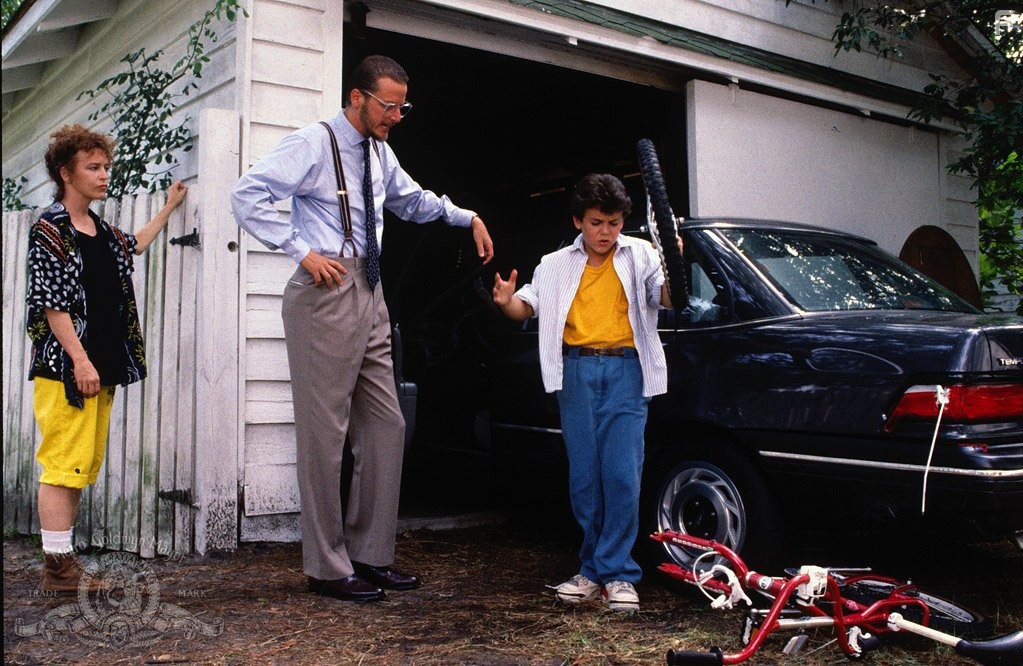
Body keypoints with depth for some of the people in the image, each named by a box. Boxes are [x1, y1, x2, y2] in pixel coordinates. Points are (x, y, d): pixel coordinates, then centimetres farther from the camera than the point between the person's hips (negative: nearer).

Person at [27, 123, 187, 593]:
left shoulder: (102, 232, 17)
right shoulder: (51, 229, -6)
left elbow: (134, 245, 40)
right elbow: (51, 303, -12)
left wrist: (170, 207, 45)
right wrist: (80, 360, -18)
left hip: (101, 368, 8)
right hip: (66, 368, -8)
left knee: (84, 466, 9)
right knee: (63, 464, -8)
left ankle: (63, 559, 17)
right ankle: (57, 568, -3)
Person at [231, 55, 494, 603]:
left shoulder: (380, 153, 18)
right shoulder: (315, 144, -6)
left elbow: (412, 199, 36)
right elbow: (247, 195, -13)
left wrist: (467, 217, 26)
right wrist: (302, 249, -17)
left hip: (370, 296, 8)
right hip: (327, 294, -8)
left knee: (385, 428, 8)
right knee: (325, 434, -4)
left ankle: (370, 556, 18)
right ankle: (327, 569, 6)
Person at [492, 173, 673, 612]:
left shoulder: (639, 255, 7)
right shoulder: (557, 265, 13)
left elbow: (666, 299, -4)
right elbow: (527, 307, 8)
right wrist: (507, 301, -15)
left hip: (625, 370, -2)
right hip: (576, 371, 2)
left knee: (622, 475, -8)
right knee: (583, 477, 4)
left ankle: (617, 573, 2)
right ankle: (594, 570, 16)